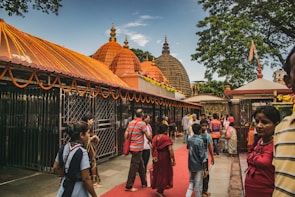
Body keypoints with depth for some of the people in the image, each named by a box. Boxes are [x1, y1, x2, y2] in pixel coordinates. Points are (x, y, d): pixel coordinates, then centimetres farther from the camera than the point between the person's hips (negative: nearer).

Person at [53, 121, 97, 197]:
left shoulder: (63, 148, -3)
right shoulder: (82, 152, -24)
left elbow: (56, 168, 8)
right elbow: (86, 179, -21)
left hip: (65, 187, 6)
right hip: (78, 189, -6)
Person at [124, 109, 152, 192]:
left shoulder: (131, 123, 6)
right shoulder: (142, 123, -13)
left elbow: (126, 134, 6)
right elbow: (147, 136, -10)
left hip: (132, 147, 8)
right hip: (137, 148, -7)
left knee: (141, 165, 19)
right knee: (134, 167, 1)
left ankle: (144, 183, 31)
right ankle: (128, 186, 8)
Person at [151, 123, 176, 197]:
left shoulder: (155, 137, 2)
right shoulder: (167, 138, -17)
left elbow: (152, 147, 8)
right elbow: (170, 150, -20)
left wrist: (153, 156, 19)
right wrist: (173, 159, -13)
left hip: (157, 158, 6)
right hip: (165, 158, -6)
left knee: (157, 173, 20)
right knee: (164, 173, 8)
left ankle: (157, 186, 33)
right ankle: (160, 190, 11)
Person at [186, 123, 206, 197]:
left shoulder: (189, 139, -2)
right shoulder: (200, 141, -20)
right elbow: (202, 154, -18)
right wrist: (204, 165, -9)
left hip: (191, 165, 6)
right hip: (198, 165, -6)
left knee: (191, 181, 19)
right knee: (198, 183, 10)